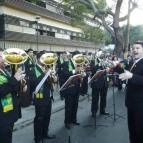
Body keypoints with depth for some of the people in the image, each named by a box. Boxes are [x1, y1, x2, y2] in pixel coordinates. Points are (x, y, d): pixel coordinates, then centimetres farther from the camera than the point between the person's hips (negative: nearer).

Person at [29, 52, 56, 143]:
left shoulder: (47, 69, 13)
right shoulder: (33, 70, -10)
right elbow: (32, 82, -25)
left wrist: (54, 79, -7)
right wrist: (44, 74, -29)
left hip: (48, 97, 7)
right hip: (40, 98, -7)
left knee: (47, 117, 18)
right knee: (39, 118, 5)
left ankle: (45, 133, 37)